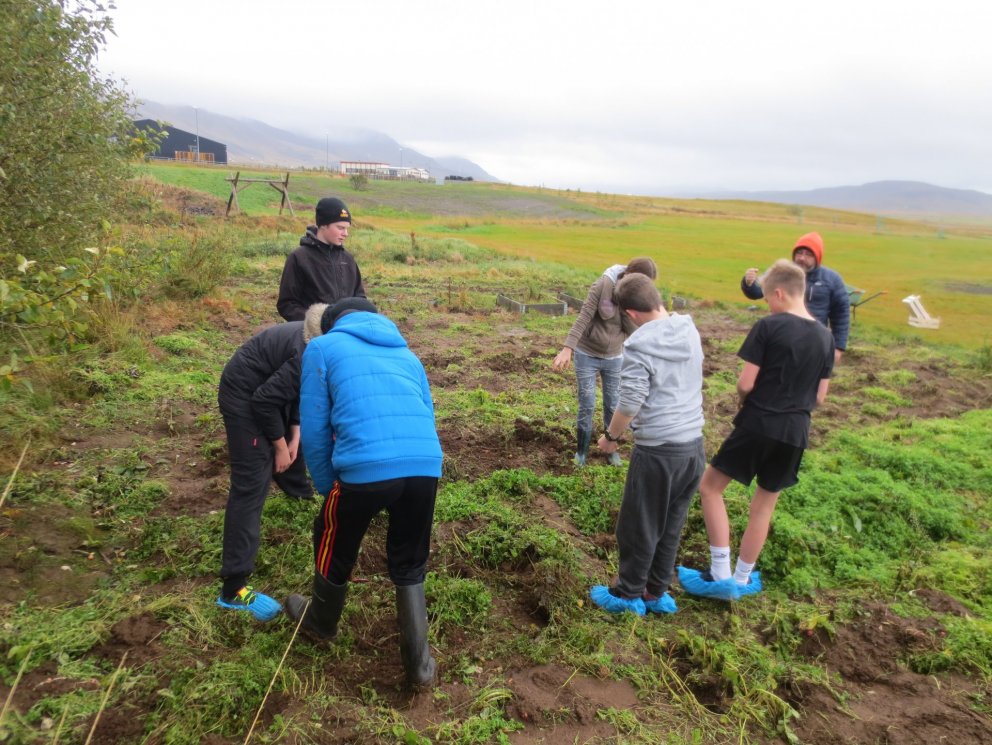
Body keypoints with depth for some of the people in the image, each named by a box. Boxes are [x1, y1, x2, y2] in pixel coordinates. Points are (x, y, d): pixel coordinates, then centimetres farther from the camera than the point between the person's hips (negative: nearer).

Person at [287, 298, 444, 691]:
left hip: (365, 468, -3)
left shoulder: (322, 347, 17)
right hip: (426, 466, 4)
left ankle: (320, 624, 51)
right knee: (409, 566, 26)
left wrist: (328, 487, 23)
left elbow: (314, 429, 12)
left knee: (333, 548, 27)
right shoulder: (406, 353, 29)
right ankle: (419, 662, 31)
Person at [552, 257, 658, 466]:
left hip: (614, 358, 3)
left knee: (613, 406, 11)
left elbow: (633, 329, -14)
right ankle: (582, 451, 22)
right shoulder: (604, 285, -20)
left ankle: (612, 448, 30)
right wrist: (568, 348, -29)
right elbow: (583, 317, -21)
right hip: (587, 354, -3)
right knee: (587, 406, 4)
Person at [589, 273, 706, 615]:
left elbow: (630, 404, -15)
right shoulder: (690, 331, 4)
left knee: (639, 528, 11)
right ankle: (656, 592, 32)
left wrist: (610, 436, 1)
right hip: (694, 445, 7)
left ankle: (628, 595, 26)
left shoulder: (639, 346, -18)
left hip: (658, 450, -7)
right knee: (671, 525, 18)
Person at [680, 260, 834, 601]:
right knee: (764, 506, 16)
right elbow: (819, 396, 10)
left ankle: (721, 575, 6)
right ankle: (741, 580, 27)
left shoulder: (768, 326, -12)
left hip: (757, 425, -6)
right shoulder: (825, 336, 6)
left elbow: (745, 383, -13)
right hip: (796, 433, 6)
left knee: (710, 486, 9)